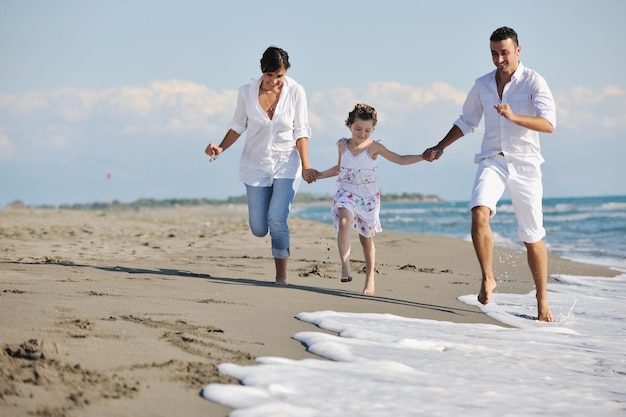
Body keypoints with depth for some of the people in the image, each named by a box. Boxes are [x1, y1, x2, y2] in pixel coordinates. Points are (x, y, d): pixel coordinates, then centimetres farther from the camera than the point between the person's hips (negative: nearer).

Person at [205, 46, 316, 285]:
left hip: (286, 164, -2)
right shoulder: (247, 92, -8)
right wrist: (221, 148, -10)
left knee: (277, 220, -16)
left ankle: (281, 276, -2)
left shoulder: (295, 91, -11)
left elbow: (300, 131, -6)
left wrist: (305, 164, -13)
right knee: (258, 229, 3)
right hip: (256, 164, 2)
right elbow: (238, 126, 4)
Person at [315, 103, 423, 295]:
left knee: (366, 237, 8)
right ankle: (345, 267, -34)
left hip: (368, 198, -1)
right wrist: (320, 175, 18)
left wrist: (423, 156, -14)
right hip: (346, 194, 1)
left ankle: (370, 279, 21)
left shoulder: (374, 147, -6)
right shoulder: (343, 145, 3)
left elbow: (400, 160, -5)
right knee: (344, 221, -29)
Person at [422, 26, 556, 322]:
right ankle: (487, 279, -14)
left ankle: (542, 300, 17)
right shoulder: (482, 85, 8)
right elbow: (467, 122, 23)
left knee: (532, 237, 3)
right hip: (492, 161, 3)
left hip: (524, 164, -2)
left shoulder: (533, 82, -6)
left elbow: (548, 124, -19)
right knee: (479, 212, -26)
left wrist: (514, 117, -33)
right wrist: (440, 147, 16)